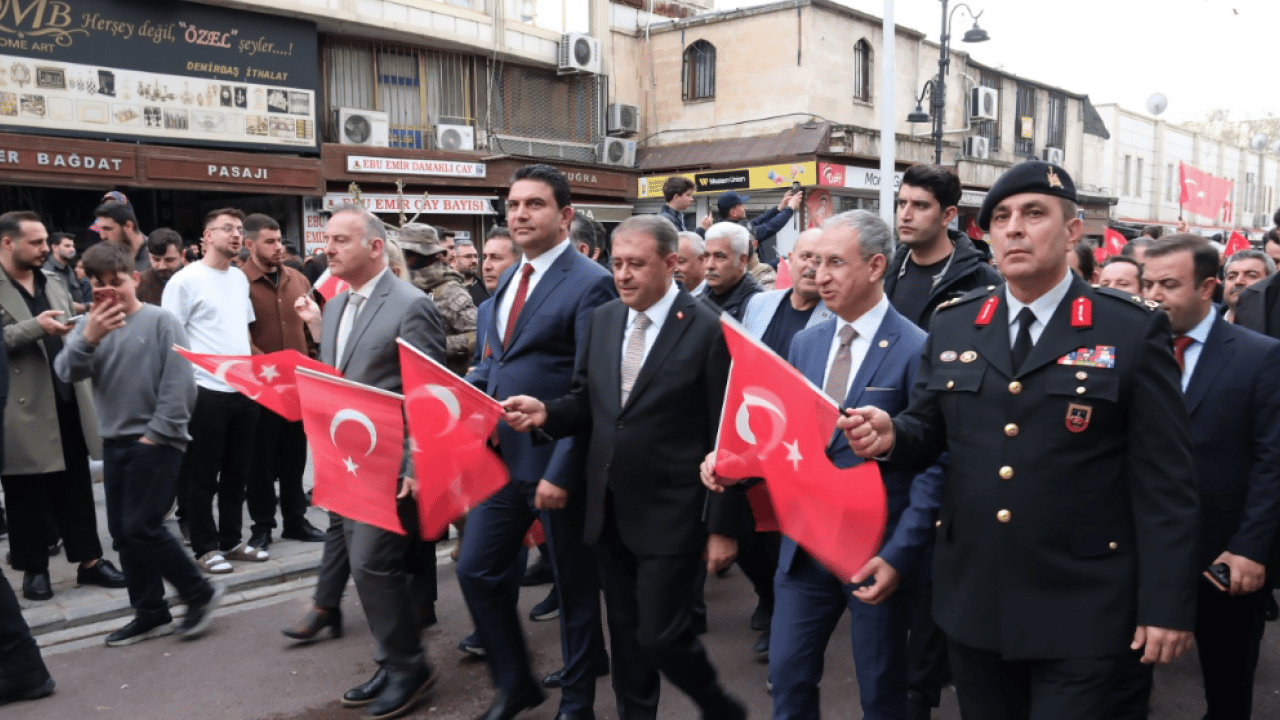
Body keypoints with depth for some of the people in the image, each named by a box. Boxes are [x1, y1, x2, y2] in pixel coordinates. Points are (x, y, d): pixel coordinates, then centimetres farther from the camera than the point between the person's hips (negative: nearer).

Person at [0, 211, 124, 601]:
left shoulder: (53, 284, 15)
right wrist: (35, 327, -22)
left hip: (67, 401, 6)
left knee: (76, 487, 11)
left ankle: (90, 560, 18)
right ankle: (35, 569, 18)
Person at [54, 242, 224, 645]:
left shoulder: (160, 321, -7)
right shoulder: (91, 324, 7)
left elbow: (179, 385, -11)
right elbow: (67, 373, -4)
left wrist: (157, 433, -12)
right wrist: (88, 339, -21)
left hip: (156, 442, -6)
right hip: (114, 444, 6)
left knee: (141, 528, -10)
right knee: (122, 534, 9)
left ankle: (201, 593, 6)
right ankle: (150, 614, 21)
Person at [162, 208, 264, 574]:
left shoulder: (240, 278, 13)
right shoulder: (185, 280, -7)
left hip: (245, 390, 7)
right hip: (206, 392, -6)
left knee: (237, 472, 14)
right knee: (203, 476, 4)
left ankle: (231, 539, 25)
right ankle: (205, 547, 14)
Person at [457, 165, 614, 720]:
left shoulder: (590, 285, -14)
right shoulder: (509, 280, 12)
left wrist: (561, 471, -21)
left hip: (556, 462, -7)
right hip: (503, 454, 8)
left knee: (574, 584, 9)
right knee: (475, 569, 11)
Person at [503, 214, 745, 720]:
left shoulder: (708, 331, -12)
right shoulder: (602, 320, 6)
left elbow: (724, 438, -11)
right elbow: (587, 404, 12)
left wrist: (721, 526, -10)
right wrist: (546, 412, -10)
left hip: (669, 514, -5)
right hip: (608, 509, 6)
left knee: (661, 636, -1)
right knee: (625, 633, 16)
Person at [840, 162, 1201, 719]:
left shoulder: (1133, 331, -6)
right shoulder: (951, 325, 5)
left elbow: (1165, 482, -7)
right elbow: (928, 431, 11)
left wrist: (1168, 605, -9)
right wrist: (890, 436, -13)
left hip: (1080, 609, -4)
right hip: (970, 598, 4)